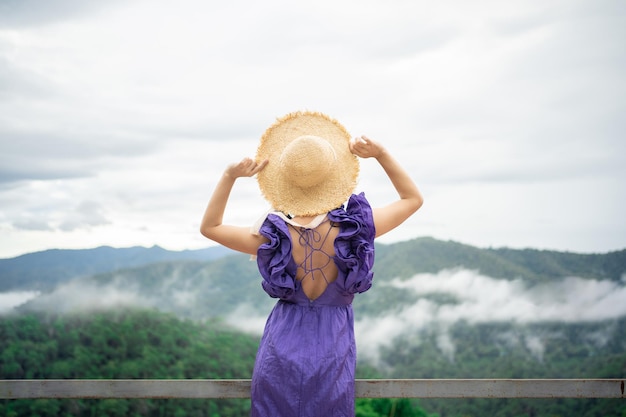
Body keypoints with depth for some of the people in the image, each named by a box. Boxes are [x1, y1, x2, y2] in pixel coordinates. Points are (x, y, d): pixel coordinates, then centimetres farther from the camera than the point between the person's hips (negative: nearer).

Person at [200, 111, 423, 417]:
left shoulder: (273, 239, -15)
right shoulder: (354, 229, -15)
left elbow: (209, 227, 0)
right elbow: (413, 198, 0)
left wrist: (230, 176, -8)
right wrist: (380, 153, -6)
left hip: (282, 348, 0)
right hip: (332, 350, 0)